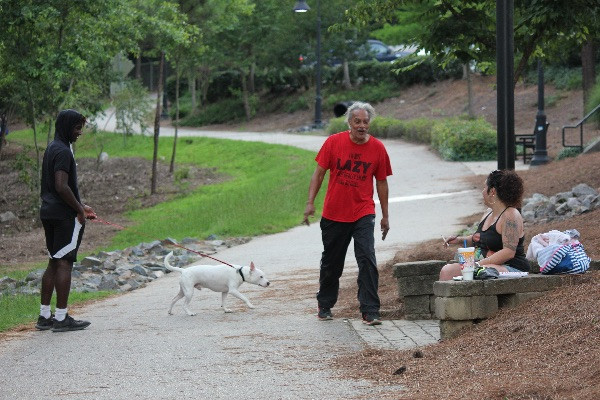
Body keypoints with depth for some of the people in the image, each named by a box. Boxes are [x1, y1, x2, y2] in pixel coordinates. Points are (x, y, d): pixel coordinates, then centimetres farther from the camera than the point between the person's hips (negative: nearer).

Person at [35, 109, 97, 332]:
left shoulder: (52, 148, 16)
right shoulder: (63, 151, -16)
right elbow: (62, 187, -24)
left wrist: (79, 206, 21)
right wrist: (79, 209, -13)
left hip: (49, 212, 10)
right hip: (65, 216, -10)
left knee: (54, 263, 13)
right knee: (64, 263, -6)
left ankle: (44, 316, 15)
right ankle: (61, 318, -4)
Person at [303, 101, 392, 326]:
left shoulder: (377, 148, -2)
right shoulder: (334, 142, -4)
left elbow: (381, 183, 7)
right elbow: (319, 173, 2)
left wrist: (385, 216, 9)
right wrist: (310, 202, -6)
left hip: (363, 214, -1)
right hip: (334, 214, 1)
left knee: (367, 260, -14)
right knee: (331, 263, 13)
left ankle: (370, 311, -12)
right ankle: (325, 305, 32)